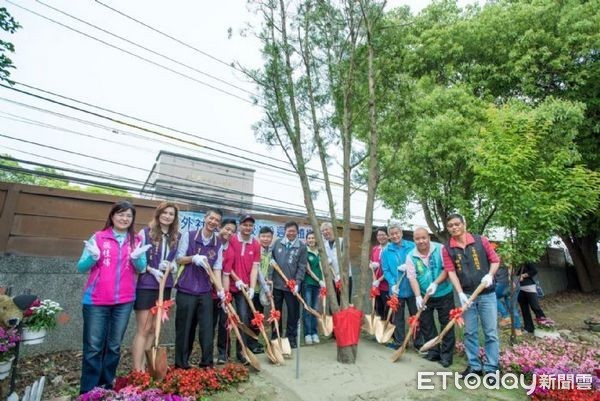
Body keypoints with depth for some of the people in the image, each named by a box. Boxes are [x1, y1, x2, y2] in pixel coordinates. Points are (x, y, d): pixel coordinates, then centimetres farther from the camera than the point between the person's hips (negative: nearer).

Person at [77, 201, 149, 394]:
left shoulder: (136, 241, 5)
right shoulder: (98, 237, -1)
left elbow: (141, 269, -1)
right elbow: (81, 267, 0)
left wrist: (136, 257, -21)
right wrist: (93, 256, -20)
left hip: (124, 301, 2)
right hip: (96, 300, -2)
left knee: (114, 347, 13)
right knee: (93, 347, 5)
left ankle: (106, 387, 28)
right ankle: (87, 391, 19)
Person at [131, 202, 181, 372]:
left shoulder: (176, 237, 7)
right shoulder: (145, 232, -6)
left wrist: (171, 265, -7)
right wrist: (152, 270, -16)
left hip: (164, 286, 5)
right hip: (145, 286, -5)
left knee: (153, 329, 12)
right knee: (144, 329, -1)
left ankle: (143, 367, 24)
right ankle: (137, 371, 8)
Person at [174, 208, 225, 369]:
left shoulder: (218, 244, 4)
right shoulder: (188, 236, -3)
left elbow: (217, 268, 1)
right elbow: (178, 259, -2)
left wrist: (220, 289, -10)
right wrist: (193, 258, -22)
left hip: (205, 292, 3)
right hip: (186, 290, -2)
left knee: (207, 329, 5)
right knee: (184, 328, 9)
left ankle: (207, 363, 19)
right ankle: (181, 364, 25)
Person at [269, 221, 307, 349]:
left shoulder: (302, 247, -2)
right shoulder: (277, 243, 2)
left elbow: (302, 267, -5)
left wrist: (297, 283, -13)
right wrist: (270, 278, -3)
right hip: (276, 284, 2)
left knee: (293, 312, 10)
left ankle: (291, 337, 27)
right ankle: (275, 337, 30)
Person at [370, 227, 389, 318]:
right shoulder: (374, 249, 8)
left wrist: (379, 280, -14)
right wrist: (372, 265, -6)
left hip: (387, 285, -6)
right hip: (376, 285, 6)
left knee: (387, 311, 5)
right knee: (378, 309, 19)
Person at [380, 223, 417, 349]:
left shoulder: (412, 246, -4)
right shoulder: (386, 251, -1)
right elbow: (386, 270, -2)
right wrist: (393, 284, -15)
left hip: (412, 288, -1)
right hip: (396, 289, 1)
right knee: (398, 316, 15)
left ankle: (418, 342, 28)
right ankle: (399, 341, 29)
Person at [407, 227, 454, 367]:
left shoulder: (440, 249, -13)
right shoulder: (411, 256, -8)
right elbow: (412, 277, -11)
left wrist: (435, 283, -24)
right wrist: (418, 296, -22)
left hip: (444, 294, -2)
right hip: (425, 296, 2)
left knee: (447, 325, 6)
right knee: (426, 325, 10)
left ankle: (446, 355, 20)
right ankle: (433, 352, 26)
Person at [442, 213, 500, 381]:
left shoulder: (481, 240, -4)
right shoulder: (447, 249, -3)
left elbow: (495, 260, 3)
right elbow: (451, 272, -7)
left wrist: (490, 275, -14)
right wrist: (460, 293, -15)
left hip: (487, 294, 0)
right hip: (466, 295, 1)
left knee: (490, 333, 6)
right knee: (470, 332, 9)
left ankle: (490, 368, 18)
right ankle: (474, 365, 23)